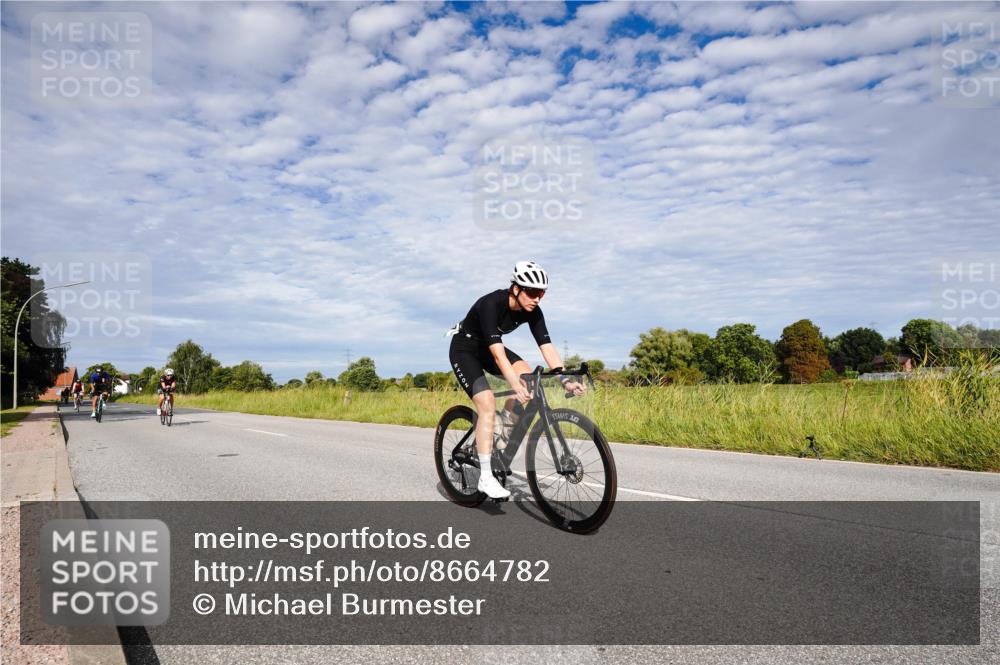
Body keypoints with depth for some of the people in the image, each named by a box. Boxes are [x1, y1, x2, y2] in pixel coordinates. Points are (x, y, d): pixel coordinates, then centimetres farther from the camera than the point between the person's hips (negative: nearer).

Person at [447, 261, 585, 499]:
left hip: (487, 349, 7)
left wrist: (565, 379, -30)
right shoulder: (491, 304, -34)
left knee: (527, 376, -18)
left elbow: (547, 347, -18)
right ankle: (486, 477, -16)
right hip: (464, 349, -7)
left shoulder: (532, 311, -15)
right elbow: (498, 353, -41)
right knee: (487, 404, -21)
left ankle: (504, 426, 4)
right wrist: (516, 386, -51)